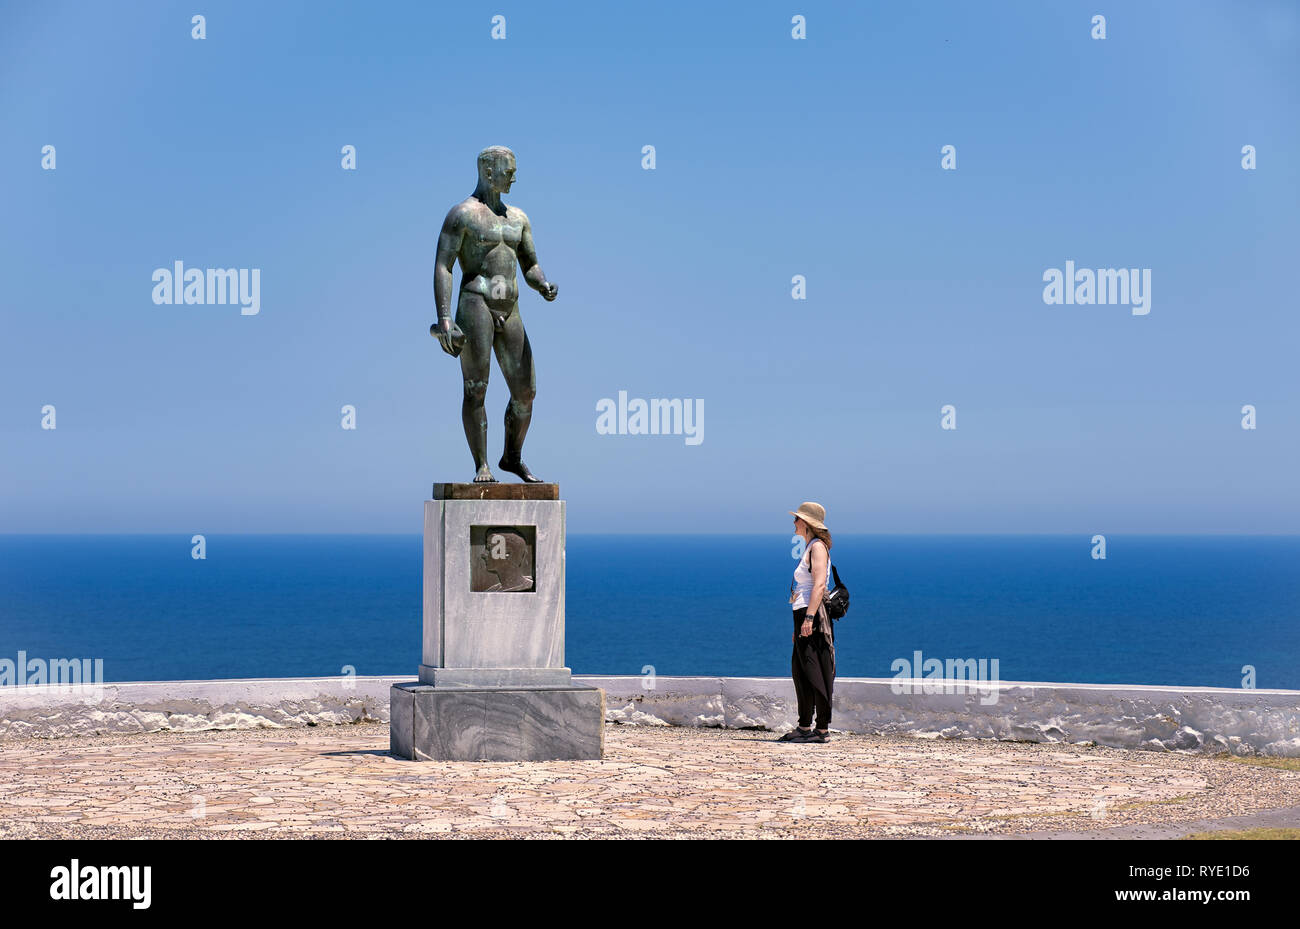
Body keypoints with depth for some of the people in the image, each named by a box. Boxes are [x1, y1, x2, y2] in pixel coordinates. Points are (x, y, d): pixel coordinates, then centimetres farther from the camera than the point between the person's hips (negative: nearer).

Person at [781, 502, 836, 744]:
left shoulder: (818, 547, -9)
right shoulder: (809, 547, 20)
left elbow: (819, 585, -20)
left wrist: (809, 617, -27)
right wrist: (798, 626, 24)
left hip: (814, 615, -10)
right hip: (803, 615, 10)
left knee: (816, 673, -9)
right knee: (800, 672, 12)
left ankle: (823, 729, -8)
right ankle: (804, 726, 18)